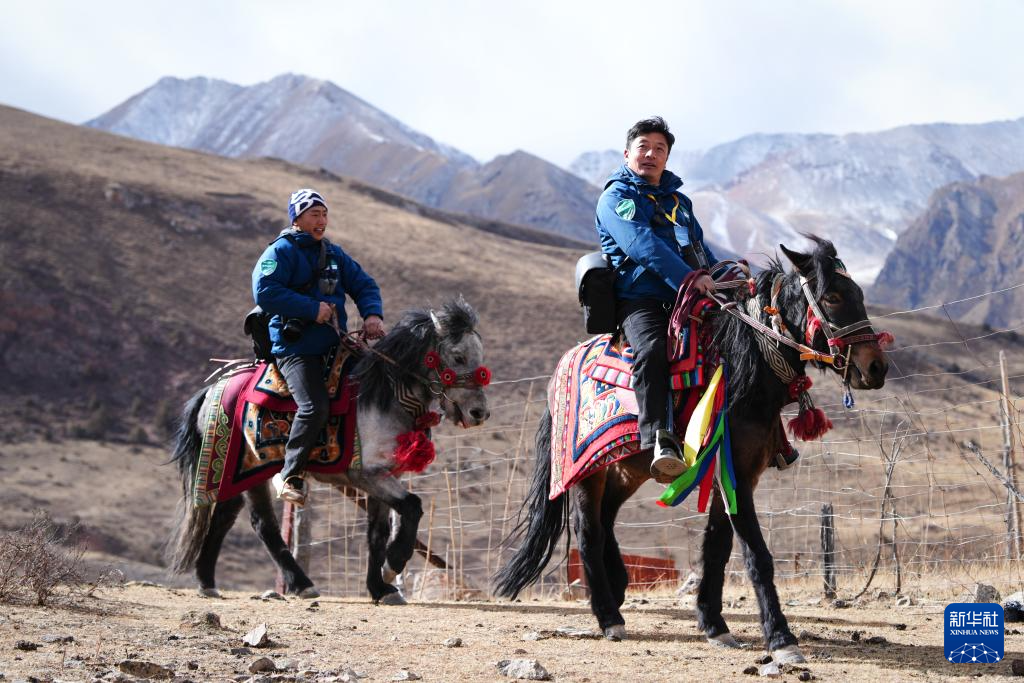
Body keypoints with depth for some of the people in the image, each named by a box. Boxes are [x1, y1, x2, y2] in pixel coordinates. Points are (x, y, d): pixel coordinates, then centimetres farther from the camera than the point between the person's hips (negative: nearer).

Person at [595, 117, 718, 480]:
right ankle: (659, 442, -48)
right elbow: (643, 245, -14)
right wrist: (689, 279, -25)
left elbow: (701, 249, 33)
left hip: (688, 300, 7)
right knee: (652, 349, -36)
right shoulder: (616, 197, 3)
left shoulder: (679, 201, 28)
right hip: (638, 300, -7)